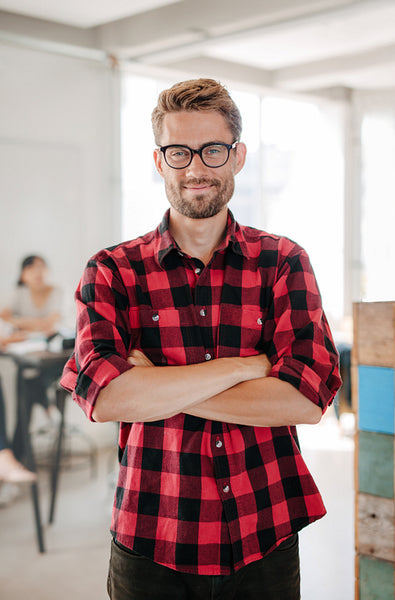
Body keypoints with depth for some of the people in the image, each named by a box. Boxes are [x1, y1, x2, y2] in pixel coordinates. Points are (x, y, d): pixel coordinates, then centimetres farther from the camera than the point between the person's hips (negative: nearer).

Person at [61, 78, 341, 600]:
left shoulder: (283, 261, 0)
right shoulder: (112, 272, -2)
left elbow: (308, 399, -13)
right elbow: (102, 397, -18)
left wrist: (155, 385, -15)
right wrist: (245, 366, -16)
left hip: (266, 540, 1)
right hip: (151, 543, 0)